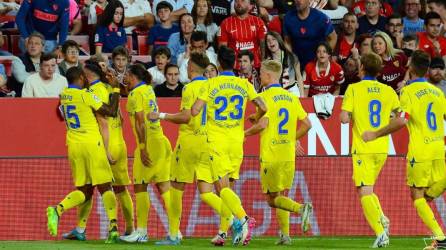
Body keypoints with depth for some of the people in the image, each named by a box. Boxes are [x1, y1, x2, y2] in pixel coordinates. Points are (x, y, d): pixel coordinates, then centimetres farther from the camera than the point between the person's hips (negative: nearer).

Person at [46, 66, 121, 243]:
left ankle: (57, 210, -15)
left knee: (83, 190, 11)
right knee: (105, 187, -1)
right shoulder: (86, 96, -12)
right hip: (92, 144, -6)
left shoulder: (64, 95, 7)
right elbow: (111, 111, -9)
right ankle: (113, 229, -11)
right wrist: (116, 89, 1)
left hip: (73, 145, 6)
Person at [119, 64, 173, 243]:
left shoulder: (136, 94, -9)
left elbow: (140, 122, -16)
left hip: (149, 142, -8)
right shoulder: (148, 89, 14)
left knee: (140, 186, -4)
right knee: (164, 186, 6)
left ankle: (141, 232, -6)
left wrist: (142, 148, -19)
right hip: (161, 141, 8)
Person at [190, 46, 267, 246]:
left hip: (216, 141, -4)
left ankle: (243, 218, -31)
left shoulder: (210, 84, -5)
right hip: (237, 141, 4)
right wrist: (256, 119, 21)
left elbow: (194, 111, -11)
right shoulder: (244, 84, 4)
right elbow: (262, 108, -1)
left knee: (222, 187, -9)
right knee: (225, 187, 14)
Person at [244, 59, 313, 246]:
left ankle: (301, 208, -24)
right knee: (280, 196, 15)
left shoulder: (265, 97, -8)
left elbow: (263, 124, -19)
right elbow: (306, 124, 8)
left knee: (271, 198, 1)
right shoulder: (291, 98, 11)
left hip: (270, 155, -6)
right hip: (288, 155, 6)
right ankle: (285, 235, 7)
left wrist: (245, 133, -2)